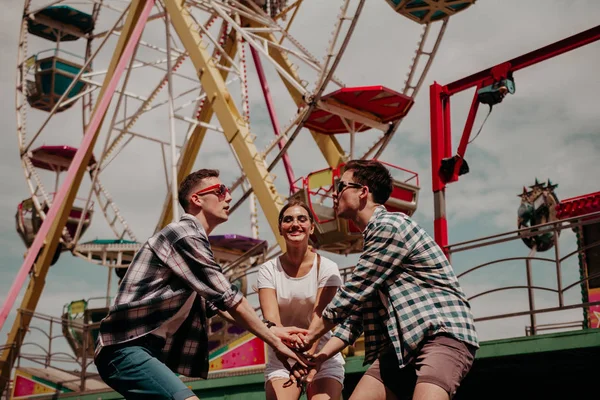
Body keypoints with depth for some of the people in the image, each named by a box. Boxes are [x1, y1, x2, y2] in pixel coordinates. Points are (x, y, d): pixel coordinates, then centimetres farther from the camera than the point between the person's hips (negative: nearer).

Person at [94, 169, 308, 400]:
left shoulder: (194, 239, 19)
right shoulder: (185, 235, -12)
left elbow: (216, 304, 21)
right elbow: (229, 299, -14)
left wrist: (270, 331, 14)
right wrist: (275, 343, -7)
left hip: (144, 349, 11)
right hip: (127, 349, -11)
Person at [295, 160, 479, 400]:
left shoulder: (390, 226, -11)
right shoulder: (372, 237, 20)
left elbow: (351, 293, -10)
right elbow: (358, 309, 20)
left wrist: (309, 337, 1)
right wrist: (322, 355, 10)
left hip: (445, 333, -9)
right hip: (403, 343, 9)